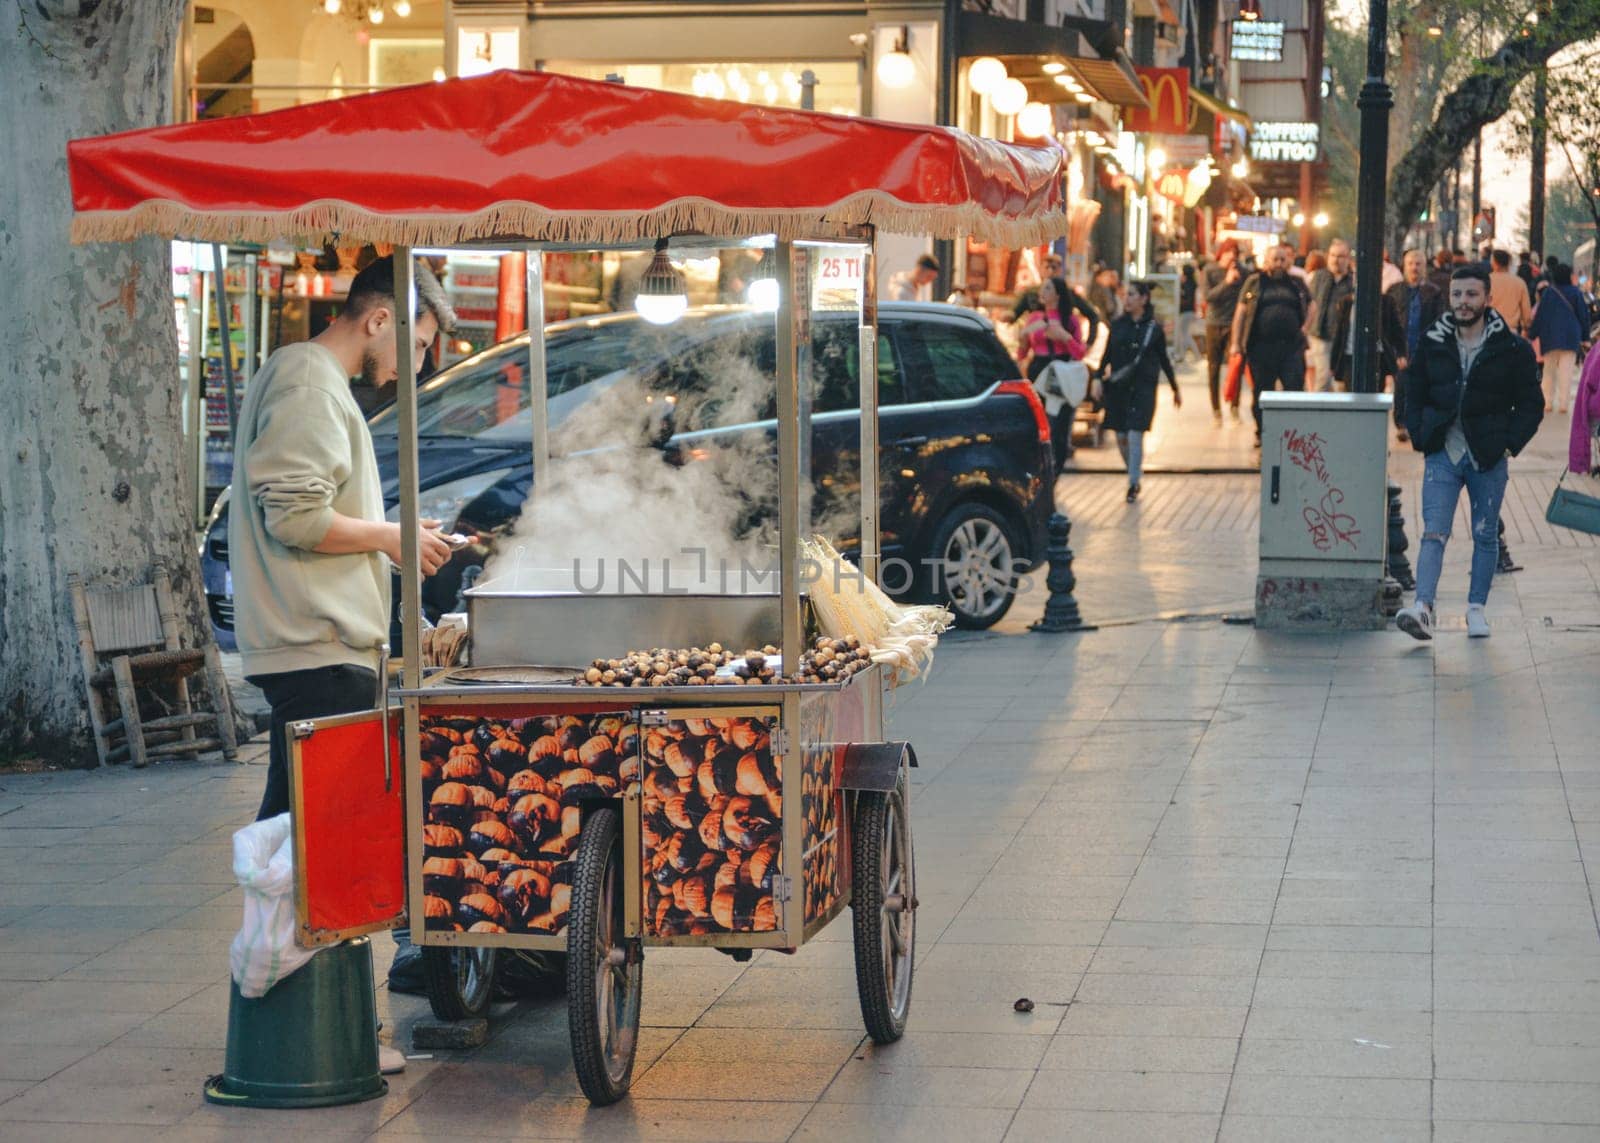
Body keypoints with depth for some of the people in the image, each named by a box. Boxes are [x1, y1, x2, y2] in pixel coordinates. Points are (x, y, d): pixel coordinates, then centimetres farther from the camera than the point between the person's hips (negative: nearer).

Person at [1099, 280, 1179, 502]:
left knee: (1135, 435, -11)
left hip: (1143, 387, -3)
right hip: (1118, 387, 3)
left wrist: (1175, 389, 13)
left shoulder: (1153, 327, 0)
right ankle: (1135, 473, 26)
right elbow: (1107, 356, 10)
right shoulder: (1117, 325, 6)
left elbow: (1163, 359, 8)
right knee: (1121, 436, 6)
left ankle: (1133, 484, -5)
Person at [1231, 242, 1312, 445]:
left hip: (1291, 346, 1)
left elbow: (1309, 306, 25)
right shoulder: (1254, 282, 6)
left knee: (1295, 389, -6)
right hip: (1261, 346, -1)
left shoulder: (1296, 283, 13)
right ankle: (1262, 433, 17)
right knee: (1262, 391, 6)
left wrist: (1305, 327, 8)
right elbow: (1241, 312, 5)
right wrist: (1236, 342, -2)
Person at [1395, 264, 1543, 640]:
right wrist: (1421, 437, 2)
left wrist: (1509, 444, -7)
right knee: (1433, 534, -10)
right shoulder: (1432, 344, 4)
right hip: (1442, 454, 1)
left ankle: (1476, 608, 20)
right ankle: (1422, 608, -19)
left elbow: (1531, 405, 2)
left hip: (1488, 458, -1)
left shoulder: (1512, 349, -3)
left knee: (1485, 536, 9)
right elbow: (1414, 394, 14)